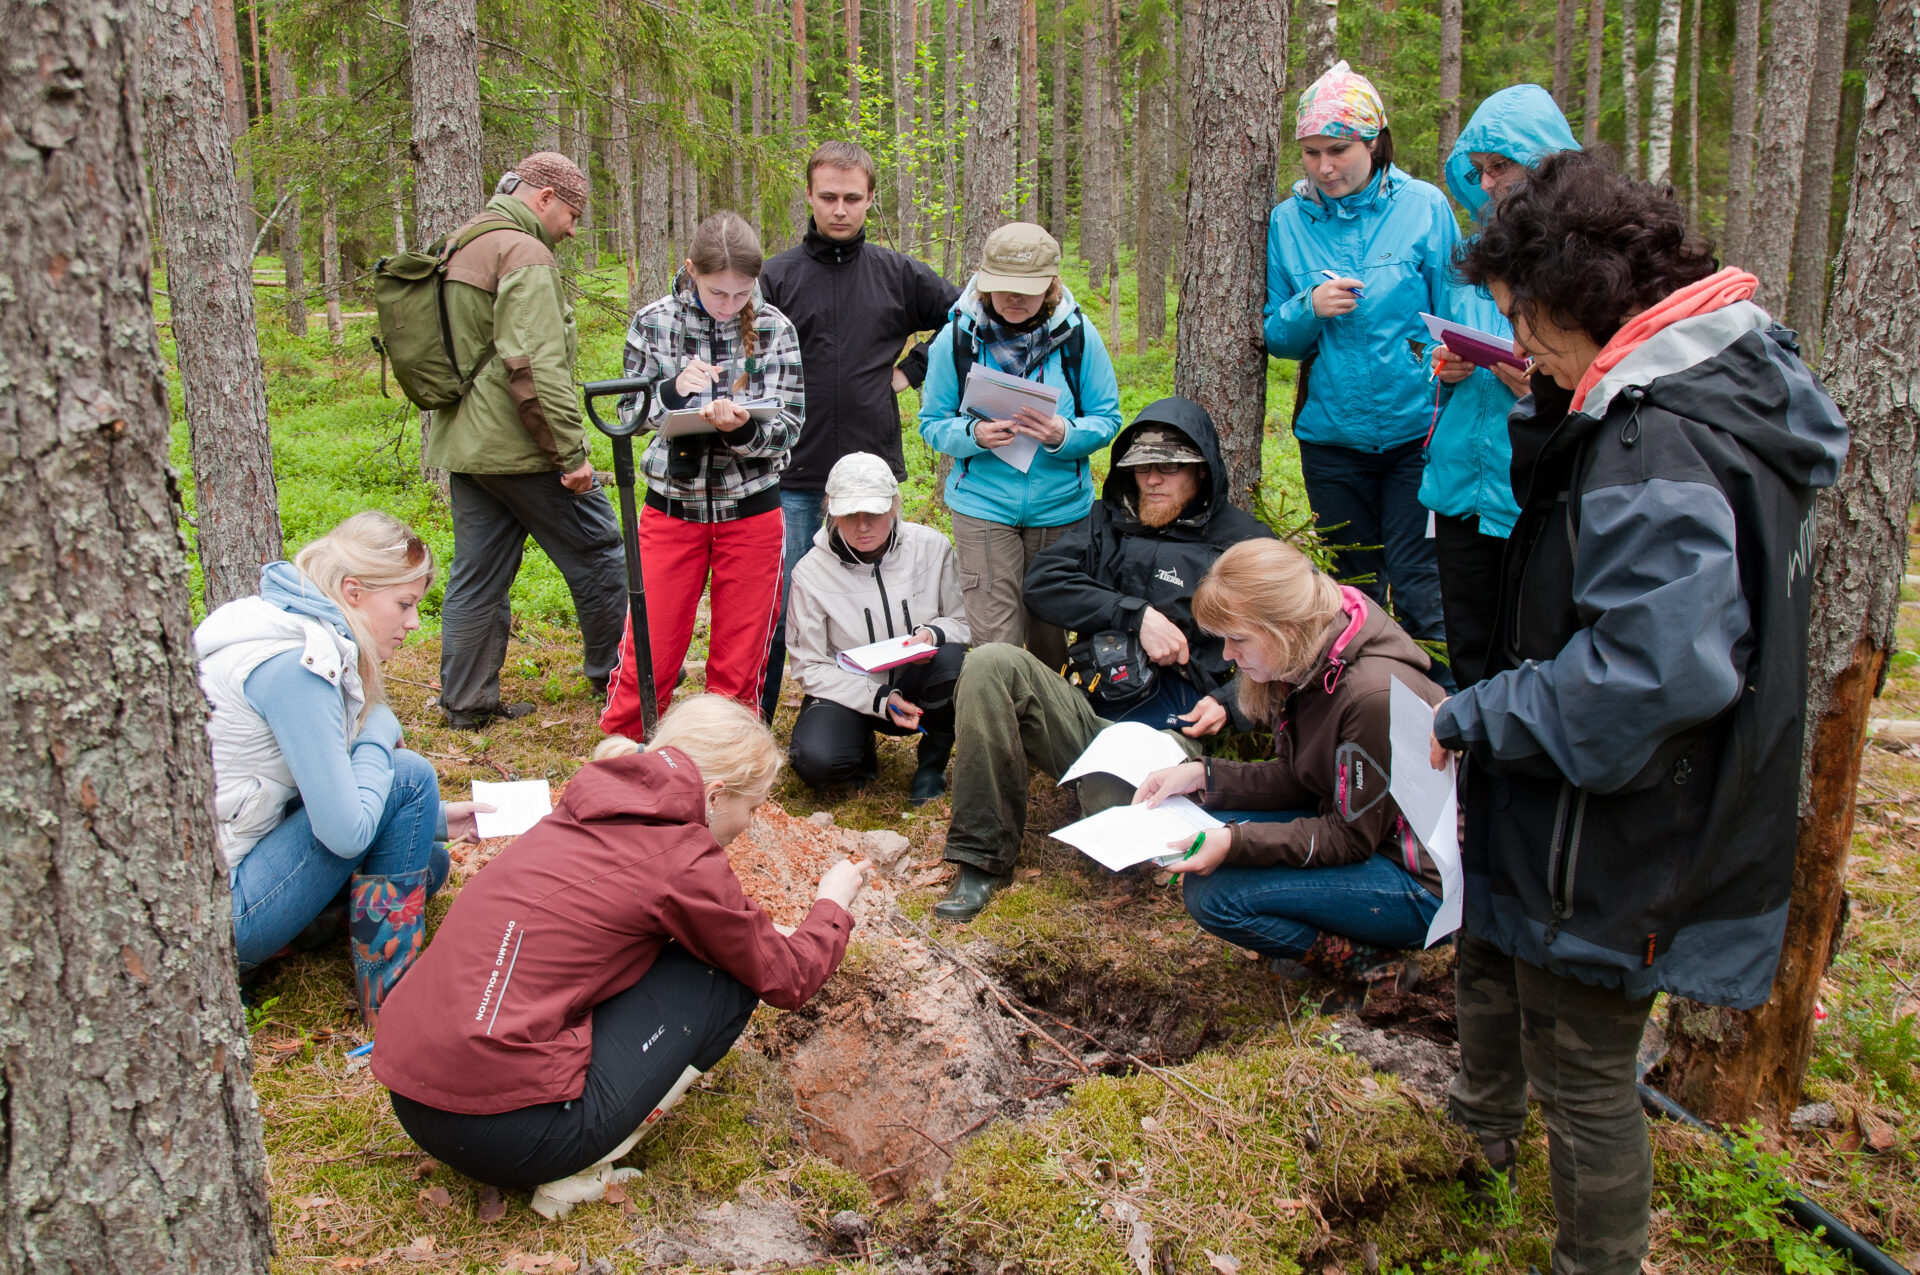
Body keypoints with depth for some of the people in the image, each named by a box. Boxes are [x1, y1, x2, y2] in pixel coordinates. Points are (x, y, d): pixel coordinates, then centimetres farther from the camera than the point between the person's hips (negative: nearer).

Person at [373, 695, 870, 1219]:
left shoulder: (584, 814, 12)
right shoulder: (681, 859, -10)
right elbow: (786, 980, 5)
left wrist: (767, 936, 32)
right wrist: (832, 904, 22)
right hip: (506, 1133, -8)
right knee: (727, 976, 3)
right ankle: (582, 1171, 1)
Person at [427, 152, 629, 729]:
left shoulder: (457, 249, 18)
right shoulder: (524, 253, -14)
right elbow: (535, 365, -23)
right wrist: (572, 450, -20)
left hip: (462, 444, 9)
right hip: (519, 445, -9)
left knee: (477, 574, 13)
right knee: (596, 554, 6)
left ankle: (465, 702, 17)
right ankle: (616, 676, 19)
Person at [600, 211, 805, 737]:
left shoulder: (774, 328, -4)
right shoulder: (652, 323, -3)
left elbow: (788, 426, -7)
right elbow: (629, 413, 3)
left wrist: (743, 428, -28)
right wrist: (673, 392, -18)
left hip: (750, 511, 0)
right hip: (670, 507, 0)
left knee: (739, 664, 8)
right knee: (645, 656, 3)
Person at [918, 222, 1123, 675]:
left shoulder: (1079, 335, -4)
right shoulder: (956, 339, -5)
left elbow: (1107, 419, 1)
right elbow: (932, 422, 1)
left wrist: (1065, 435, -21)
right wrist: (974, 435, -20)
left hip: (1061, 506, 2)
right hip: (983, 506, -1)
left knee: (1051, 637, 14)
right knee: (995, 641, -5)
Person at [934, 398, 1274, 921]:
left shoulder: (1244, 543, 11)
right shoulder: (1109, 521, 21)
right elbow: (1042, 581, 6)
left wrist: (1229, 702, -11)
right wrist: (1135, 615, -5)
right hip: (1083, 710, 4)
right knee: (990, 665, -26)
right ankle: (982, 857, -19)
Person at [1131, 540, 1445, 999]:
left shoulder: (1376, 695, -29)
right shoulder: (1308, 666, -3)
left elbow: (1348, 838, -21)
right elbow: (1298, 781, 6)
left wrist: (1236, 842, -28)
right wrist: (1201, 775, -5)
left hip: (1425, 885, -9)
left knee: (1212, 895, -18)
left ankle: (1368, 961, -4)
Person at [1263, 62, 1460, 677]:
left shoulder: (1424, 206, -3)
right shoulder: (1287, 222, 3)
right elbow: (1274, 335, 7)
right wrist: (1308, 310, -15)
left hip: (1416, 428, -2)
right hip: (1331, 434, 3)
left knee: (1417, 579, -5)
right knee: (1353, 584, 13)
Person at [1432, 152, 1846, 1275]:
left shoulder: (1658, 440, -29)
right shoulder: (1712, 379, 3)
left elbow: (1653, 669, -36)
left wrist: (1477, 715, -23)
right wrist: (1546, 403, 2)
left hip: (1617, 836, -11)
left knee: (1582, 1066, 8)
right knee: (1494, 952, 31)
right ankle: (1483, 1129, 57)